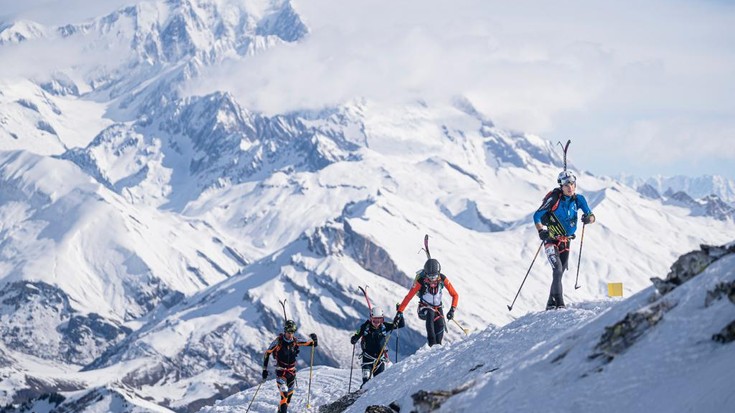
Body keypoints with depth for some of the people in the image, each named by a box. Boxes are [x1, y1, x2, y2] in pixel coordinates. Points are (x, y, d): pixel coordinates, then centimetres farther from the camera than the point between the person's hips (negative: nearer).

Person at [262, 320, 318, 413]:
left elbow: (313, 344, 4)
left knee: (290, 394, 13)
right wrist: (265, 369, -7)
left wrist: (314, 339, -18)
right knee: (284, 394, -21)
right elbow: (267, 353, -5)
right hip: (280, 371, -4)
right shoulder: (278, 341, -15)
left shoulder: (296, 341, -5)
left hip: (292, 371, 4)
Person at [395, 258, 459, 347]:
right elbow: (408, 297, -20)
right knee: (430, 313, -36)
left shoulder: (442, 279, -14)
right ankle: (432, 342, -37)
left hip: (438, 308, 2)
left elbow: (455, 295, -9)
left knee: (440, 325, -26)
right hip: (424, 309, -2)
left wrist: (452, 310, -22)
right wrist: (400, 312, -26)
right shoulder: (421, 280, -20)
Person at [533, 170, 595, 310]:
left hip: (565, 241, 5)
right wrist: (541, 231, -33)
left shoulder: (578, 199, -2)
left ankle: (551, 304, 21)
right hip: (551, 240, -5)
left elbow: (591, 215, -3)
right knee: (558, 270, -20)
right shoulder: (554, 198, -16)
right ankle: (559, 303, -19)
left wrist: (589, 218, -27)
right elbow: (537, 216, -16)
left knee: (560, 272, 9)